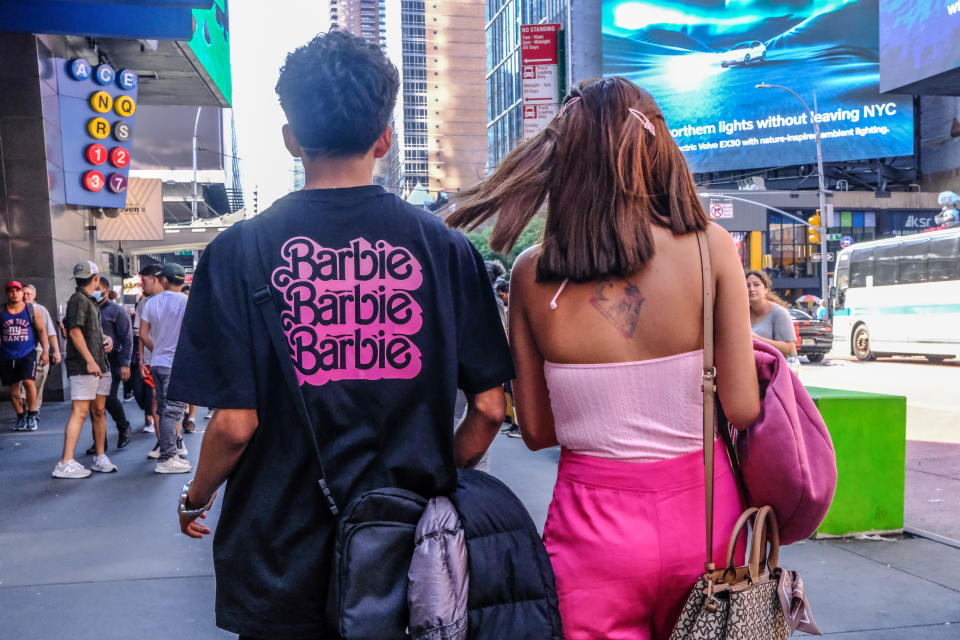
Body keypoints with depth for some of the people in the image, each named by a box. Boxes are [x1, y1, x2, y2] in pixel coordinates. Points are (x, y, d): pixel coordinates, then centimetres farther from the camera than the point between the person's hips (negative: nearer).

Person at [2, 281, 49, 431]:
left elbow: (42, 330, 6)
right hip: (7, 356, 3)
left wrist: (45, 351, 0)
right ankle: (21, 418, 20)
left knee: (29, 382, -19)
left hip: (28, 353, -2)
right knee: (14, 388, 6)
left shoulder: (32, 310, 4)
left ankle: (31, 416, -6)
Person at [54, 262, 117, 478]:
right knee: (79, 412, -11)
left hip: (99, 365, 9)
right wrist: (90, 361, -21)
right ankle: (65, 464, -11)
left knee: (99, 411, 10)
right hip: (83, 366, -9)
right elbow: (75, 331, -17)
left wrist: (105, 339, 13)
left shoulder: (91, 300, 21)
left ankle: (100, 458, 17)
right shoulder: (78, 299, -8)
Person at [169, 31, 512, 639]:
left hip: (283, 569, -1)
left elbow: (235, 423, -13)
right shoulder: (446, 247, -6)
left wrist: (197, 498, 8)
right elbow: (488, 407, -5)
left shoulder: (241, 251, -11)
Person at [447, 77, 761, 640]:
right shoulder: (711, 247, -11)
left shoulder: (532, 274, -7)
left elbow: (537, 430, -1)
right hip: (699, 510, 0)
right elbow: (742, 408, -9)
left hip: (592, 526, 0)